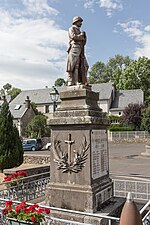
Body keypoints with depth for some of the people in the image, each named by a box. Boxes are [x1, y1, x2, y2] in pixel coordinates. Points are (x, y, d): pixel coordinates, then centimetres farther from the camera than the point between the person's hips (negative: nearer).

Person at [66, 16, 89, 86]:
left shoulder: (79, 31, 31)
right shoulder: (71, 29, 8)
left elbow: (83, 43, 26)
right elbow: (74, 37, -11)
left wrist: (84, 37, 8)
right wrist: (81, 35, 4)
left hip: (80, 50, 8)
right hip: (74, 48, -8)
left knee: (83, 66, -3)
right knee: (74, 65, -16)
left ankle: (81, 81, -6)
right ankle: (71, 82, -20)